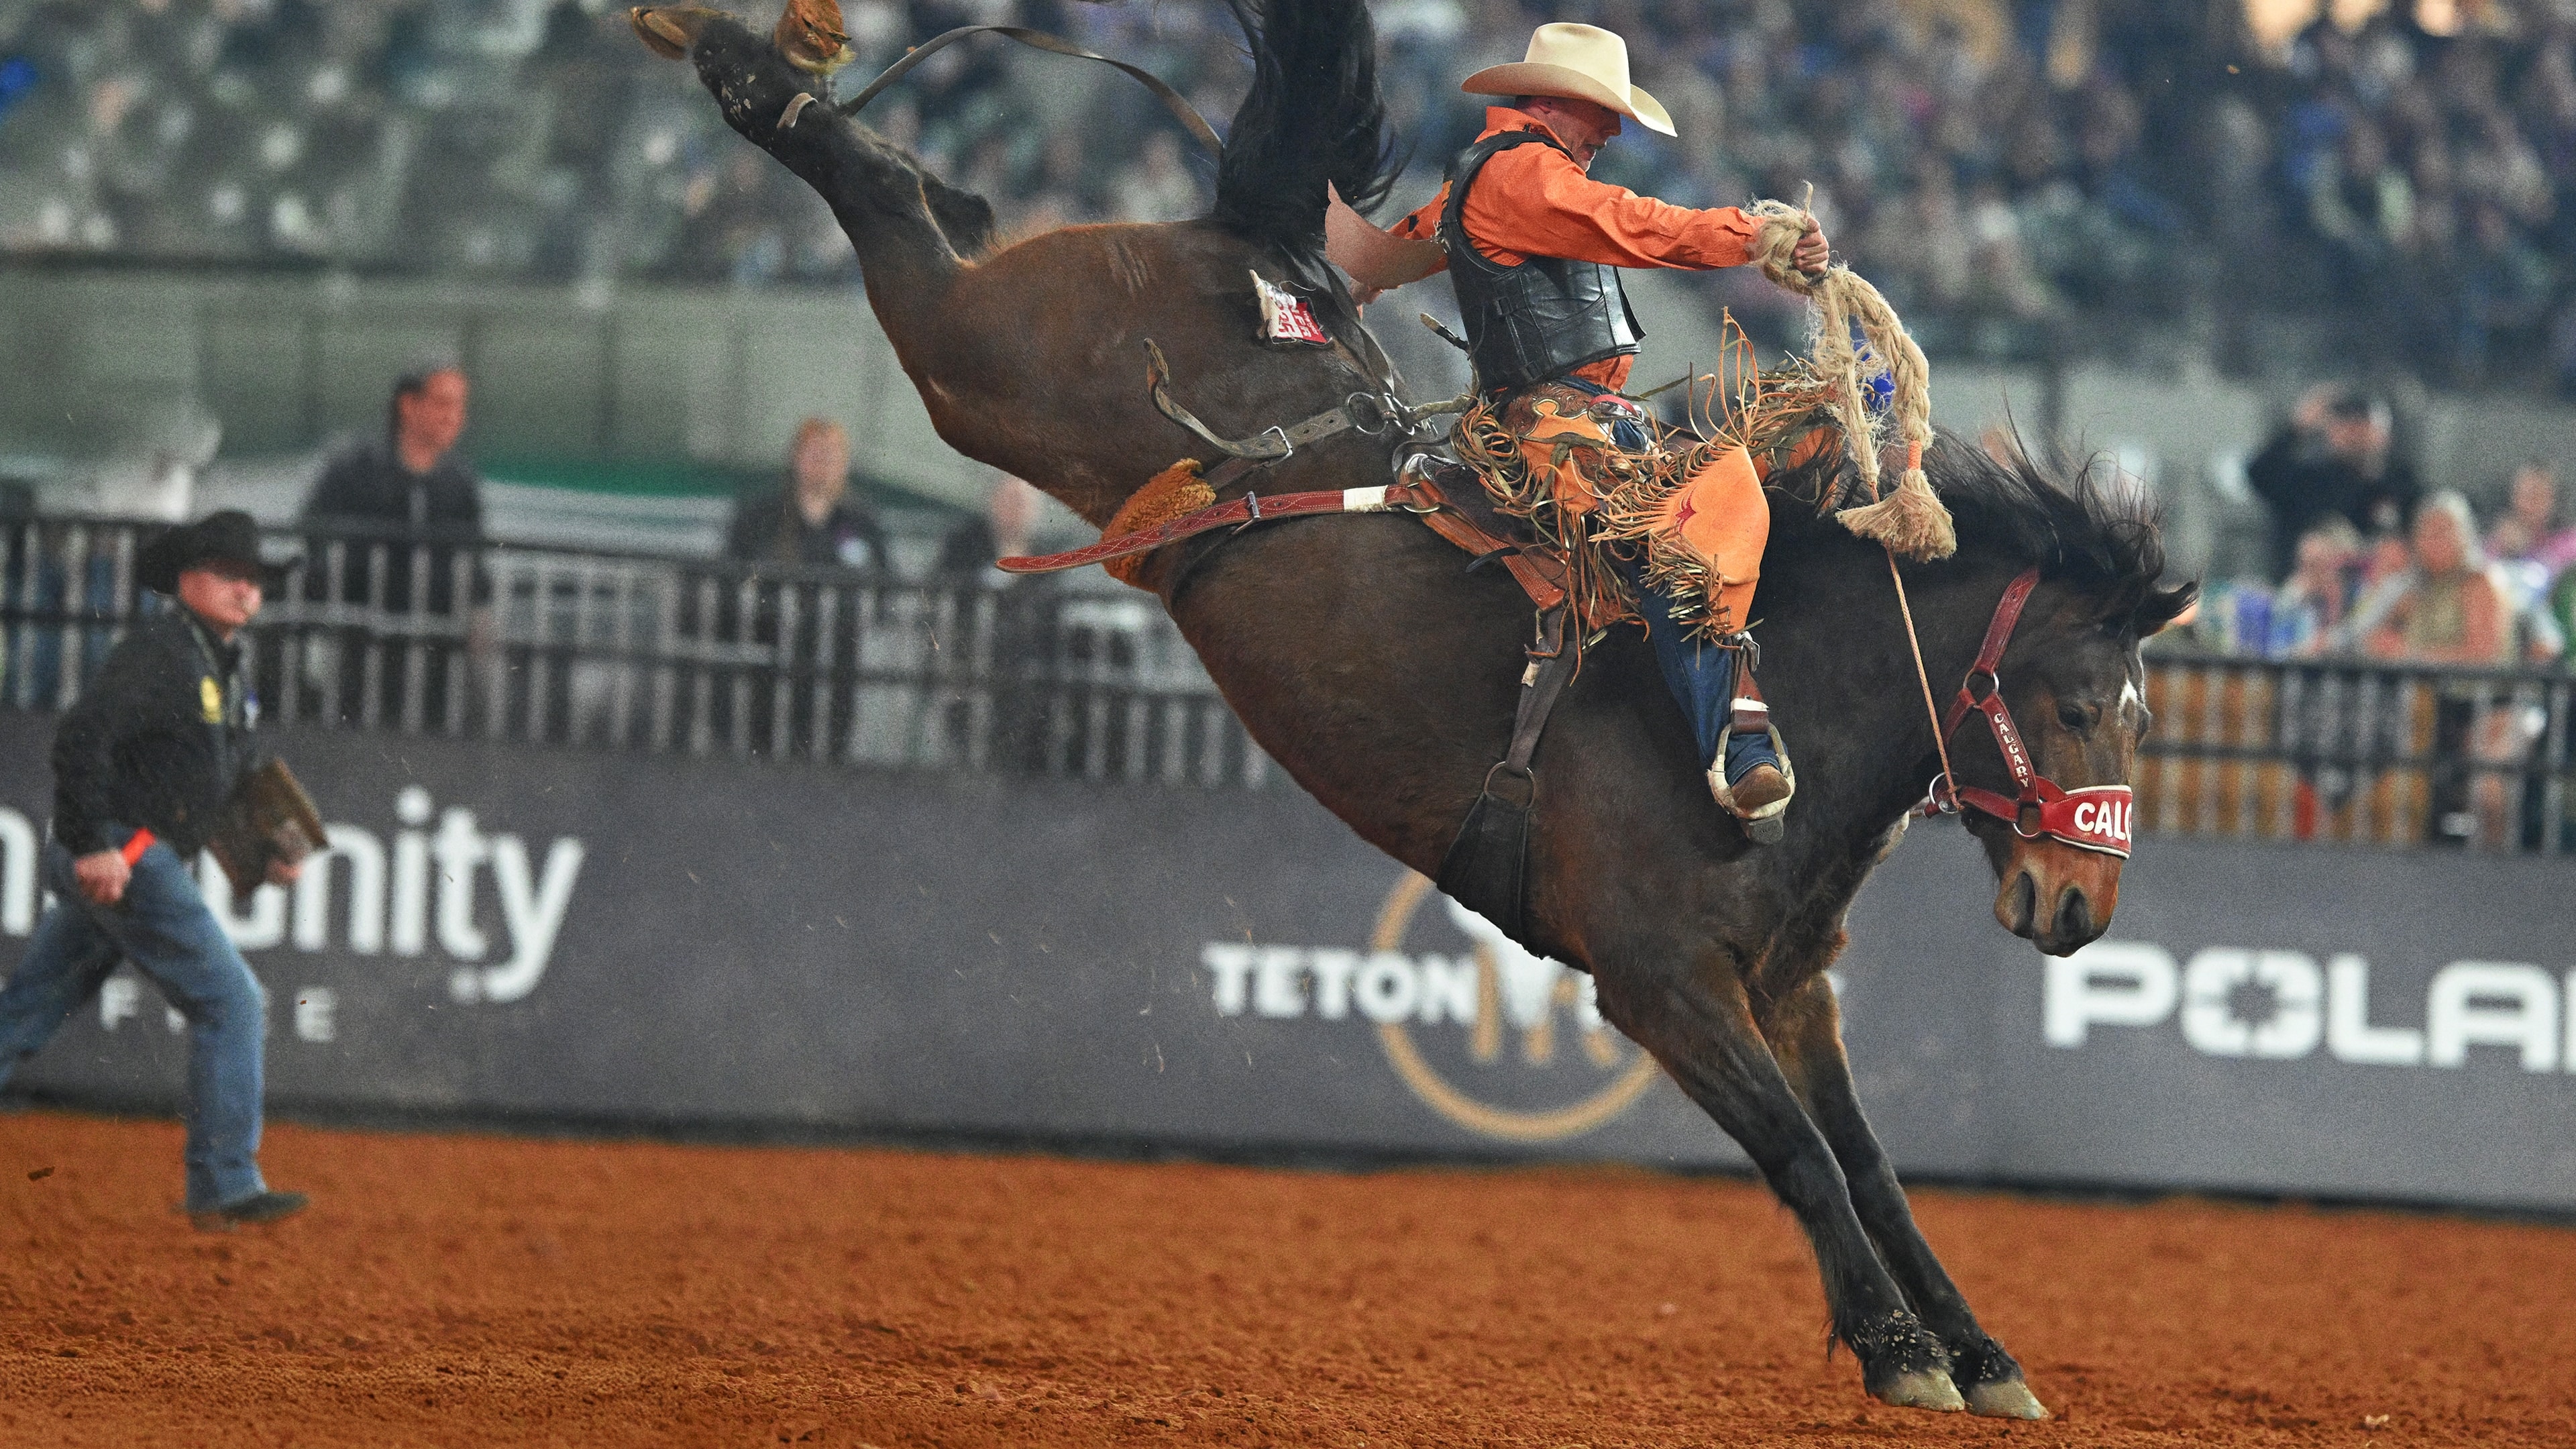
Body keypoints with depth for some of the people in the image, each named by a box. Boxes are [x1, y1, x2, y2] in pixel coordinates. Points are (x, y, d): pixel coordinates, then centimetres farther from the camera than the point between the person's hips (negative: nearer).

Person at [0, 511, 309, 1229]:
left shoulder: (227, 670, 18)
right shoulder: (163, 649, -12)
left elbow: (240, 777, 27)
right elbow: (81, 735, -21)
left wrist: (268, 851, 10)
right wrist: (91, 845, -26)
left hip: (140, 863, 10)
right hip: (121, 858, -10)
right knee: (231, 1002, -8)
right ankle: (225, 1186, -7)